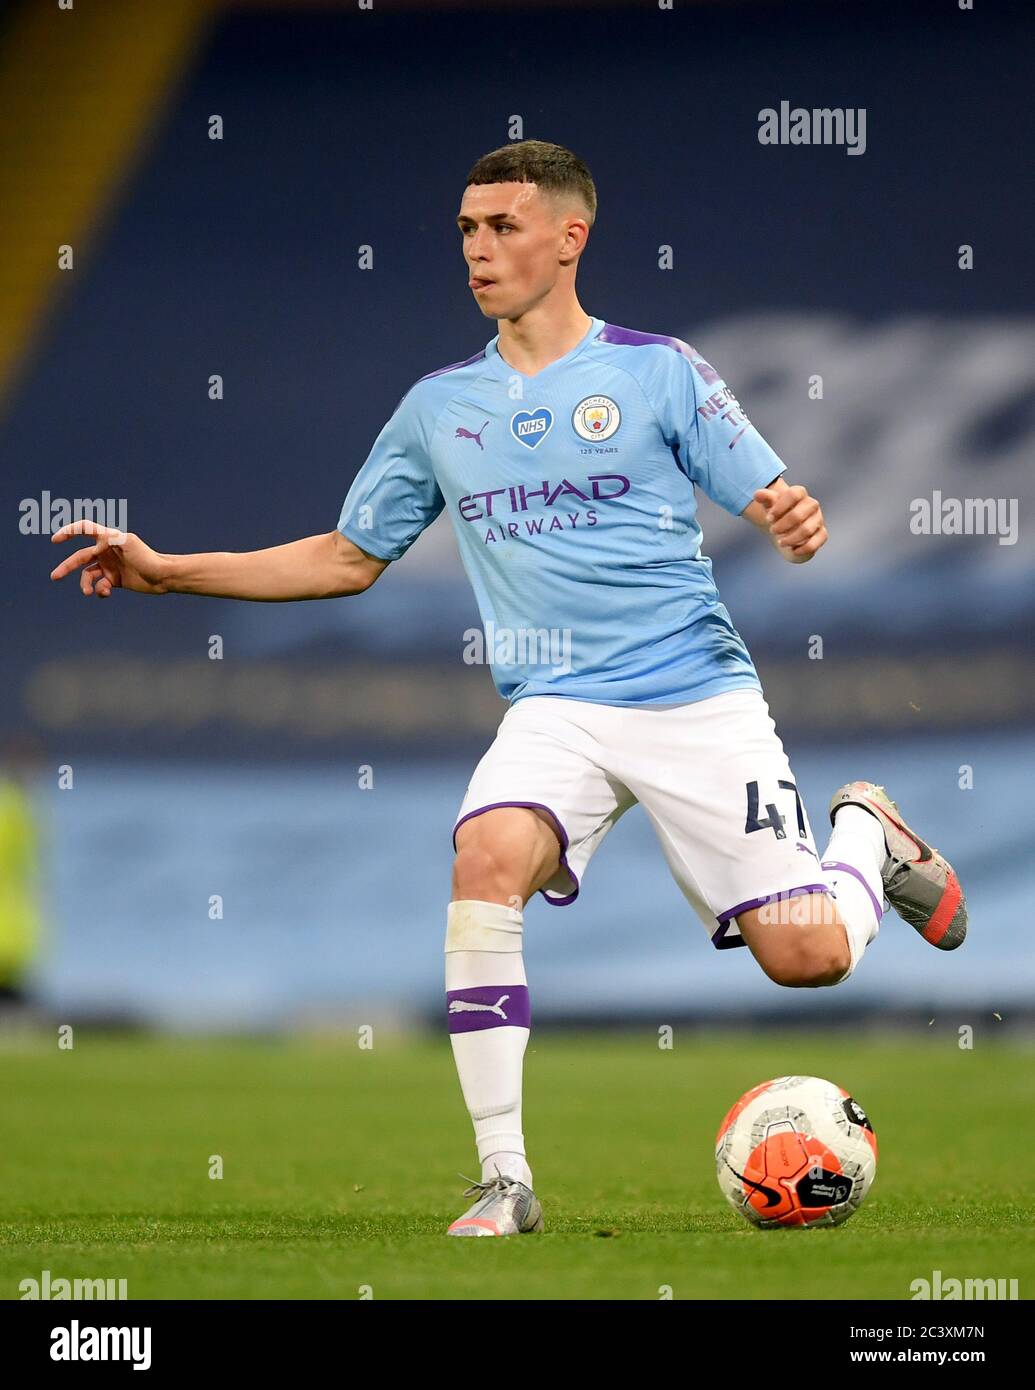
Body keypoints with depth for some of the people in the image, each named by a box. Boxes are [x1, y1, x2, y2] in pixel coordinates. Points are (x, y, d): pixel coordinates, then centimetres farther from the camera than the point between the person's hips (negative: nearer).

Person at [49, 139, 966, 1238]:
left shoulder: (659, 371, 0)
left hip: (697, 697, -2)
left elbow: (776, 508, 1)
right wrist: (167, 571, 13)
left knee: (807, 957, -11)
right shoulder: (439, 406, 11)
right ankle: (504, 1178, -25)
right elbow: (349, 558, 20)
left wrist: (796, 524, -25)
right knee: (487, 856, -31)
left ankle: (866, 834, 28)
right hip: (557, 706, 2)